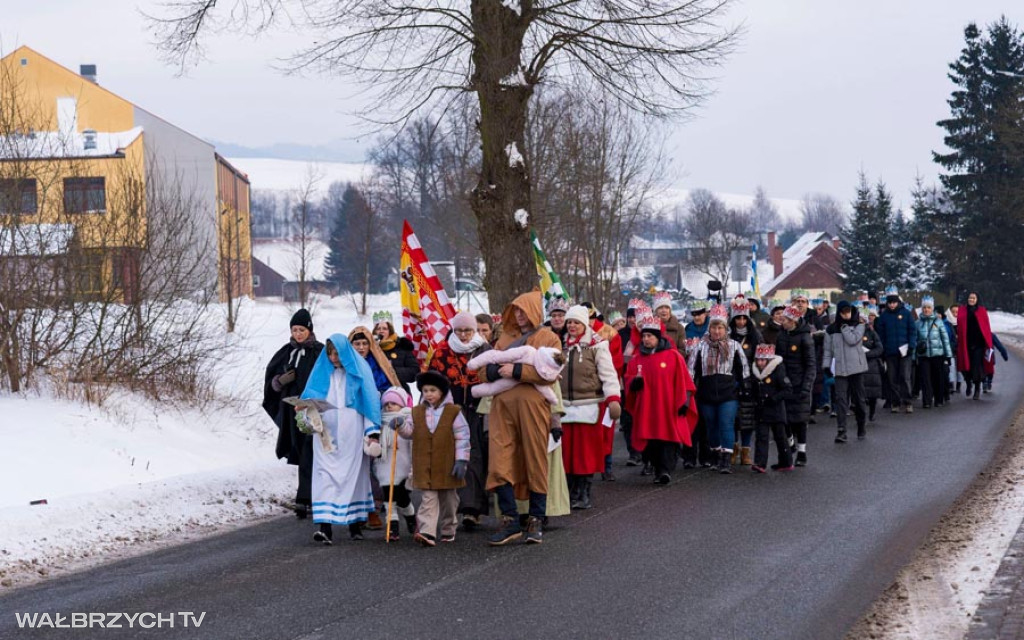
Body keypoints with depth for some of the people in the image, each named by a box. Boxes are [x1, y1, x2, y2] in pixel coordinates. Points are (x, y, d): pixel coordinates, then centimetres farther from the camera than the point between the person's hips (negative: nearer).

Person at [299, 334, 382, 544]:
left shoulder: (360, 371, 2)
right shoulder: (322, 371, 9)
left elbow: (371, 401, 0)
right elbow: (310, 396, 8)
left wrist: (372, 431, -6)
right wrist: (306, 410, -15)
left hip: (351, 434, -1)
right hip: (325, 433, 1)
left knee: (353, 474, 4)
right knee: (325, 474, -10)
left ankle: (355, 523, 17)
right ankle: (326, 527, -19)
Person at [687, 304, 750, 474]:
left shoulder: (734, 346, 2)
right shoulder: (701, 347, 2)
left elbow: (743, 369, 9)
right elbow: (692, 369, 5)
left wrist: (746, 388, 8)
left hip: (728, 395, -2)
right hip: (707, 395, 2)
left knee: (727, 426, -10)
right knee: (712, 426, 11)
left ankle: (727, 460, -10)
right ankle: (716, 456, 25)